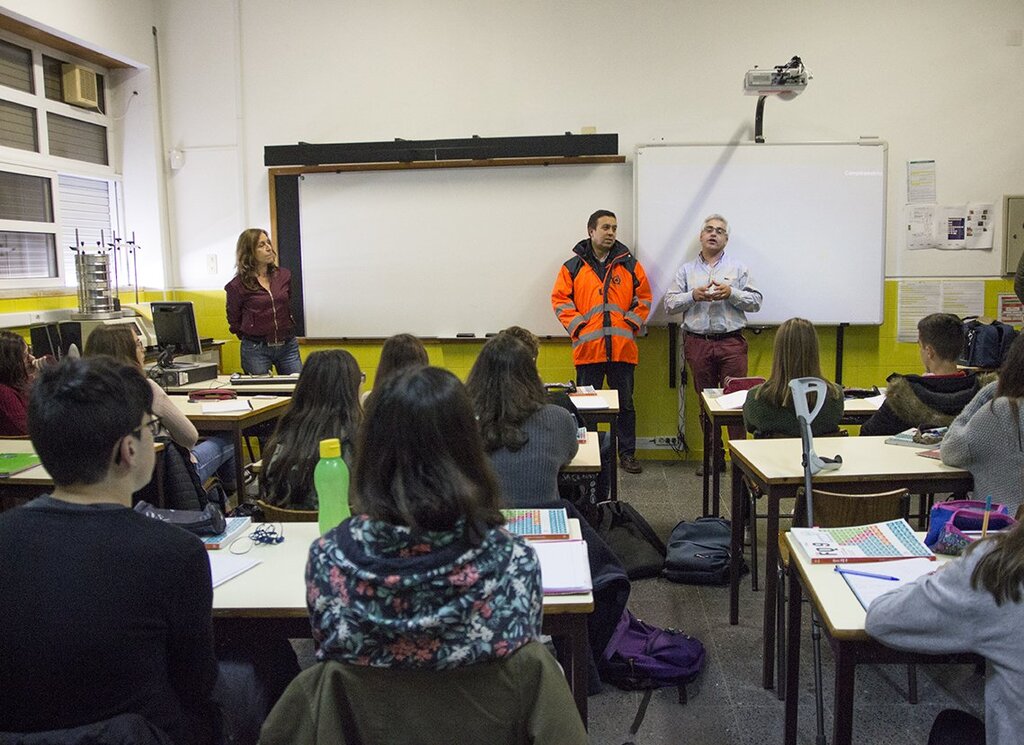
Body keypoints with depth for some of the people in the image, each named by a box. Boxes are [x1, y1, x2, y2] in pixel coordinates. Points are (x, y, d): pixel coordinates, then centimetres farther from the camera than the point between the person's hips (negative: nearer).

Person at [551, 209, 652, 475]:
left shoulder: (629, 264, 9)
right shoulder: (573, 267, 5)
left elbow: (643, 297, 11)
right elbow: (560, 300, 3)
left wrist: (632, 324, -1)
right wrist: (577, 327, -6)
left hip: (622, 348, 1)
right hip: (587, 348, -1)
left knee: (625, 403, 8)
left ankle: (627, 453, 19)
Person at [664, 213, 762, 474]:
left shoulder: (738, 268, 10)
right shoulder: (686, 270, 13)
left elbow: (756, 301, 3)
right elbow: (670, 303, 6)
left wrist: (731, 293, -11)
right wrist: (693, 296, -10)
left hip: (732, 343, -2)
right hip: (698, 343, 2)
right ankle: (714, 457, 17)